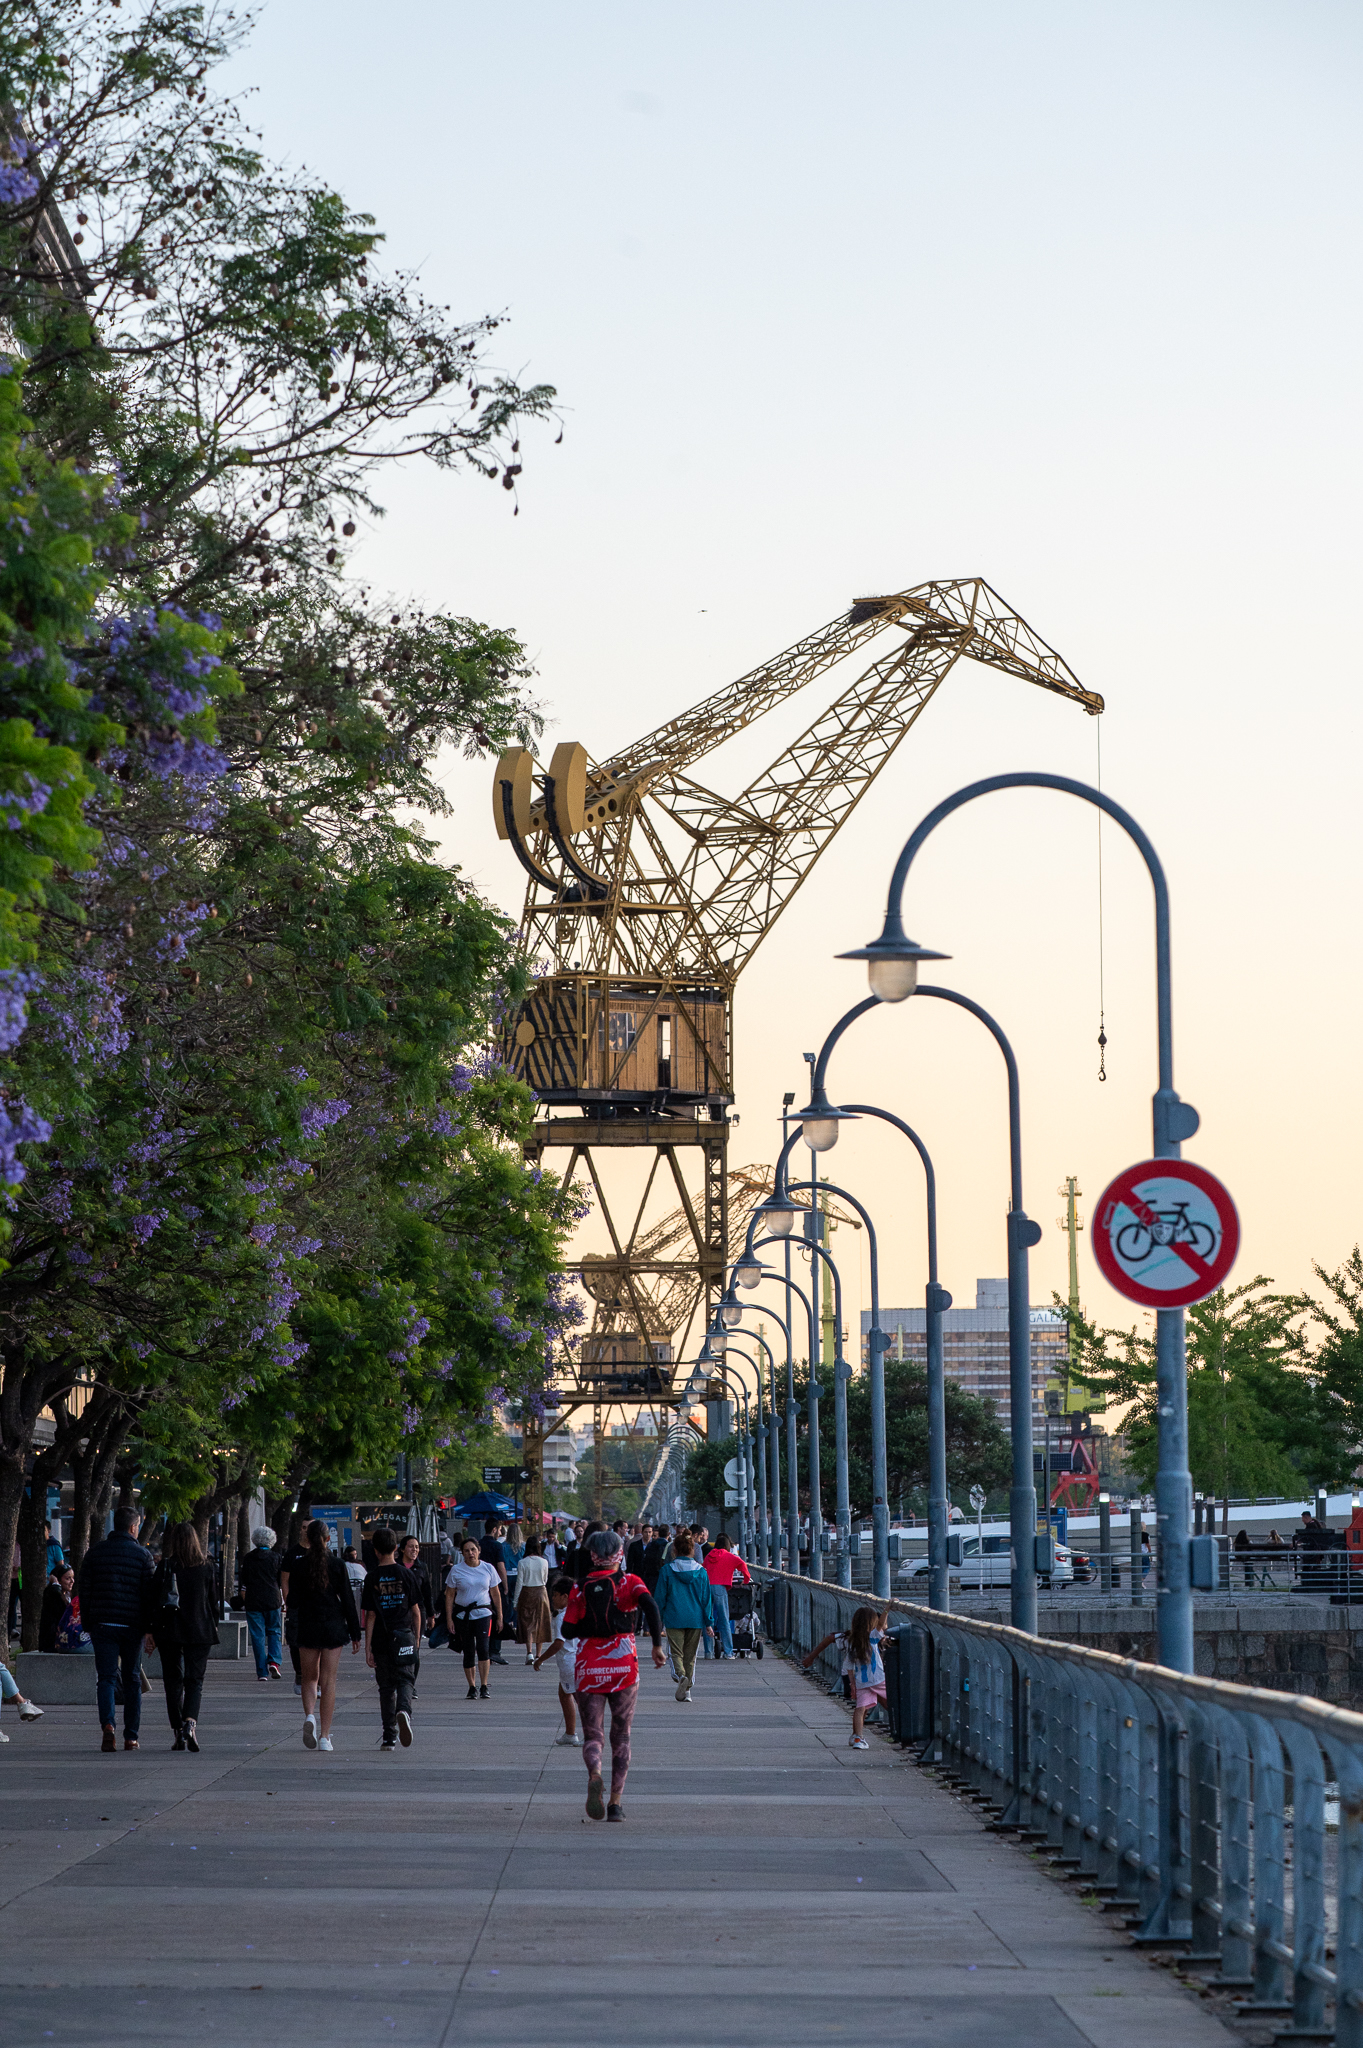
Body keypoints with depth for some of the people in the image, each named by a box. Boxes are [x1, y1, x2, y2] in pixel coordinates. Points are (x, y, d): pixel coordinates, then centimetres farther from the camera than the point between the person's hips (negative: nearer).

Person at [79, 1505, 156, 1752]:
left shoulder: (95, 1552, 4)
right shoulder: (142, 1555, -2)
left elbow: (84, 1590, 4)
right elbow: (149, 1593, -3)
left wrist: (87, 1622, 11)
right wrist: (149, 1628, 3)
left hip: (102, 1623, 1)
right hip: (132, 1625, -1)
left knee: (106, 1676, 1)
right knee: (132, 1679, 10)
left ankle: (107, 1723, -23)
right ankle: (131, 1736, 10)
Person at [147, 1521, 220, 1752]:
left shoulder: (164, 1567, -4)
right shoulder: (206, 1569, -2)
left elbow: (153, 1600, -3)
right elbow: (213, 1602, 6)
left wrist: (149, 1631, 2)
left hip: (168, 1630, 0)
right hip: (199, 1632, 0)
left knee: (173, 1681, 9)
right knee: (195, 1680, 5)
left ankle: (179, 1731, 5)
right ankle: (190, 1722, -19)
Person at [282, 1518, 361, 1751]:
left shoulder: (297, 1565, -3)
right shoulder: (337, 1565, -4)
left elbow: (292, 1602, -3)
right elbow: (348, 1601, -3)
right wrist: (355, 1634, 2)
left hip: (307, 1627, 0)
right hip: (334, 1626, 0)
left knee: (309, 1678, 14)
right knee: (328, 1681, 4)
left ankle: (310, 1716, -14)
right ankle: (325, 1736, 2)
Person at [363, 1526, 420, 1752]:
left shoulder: (372, 1578, -4)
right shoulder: (406, 1574, -2)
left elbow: (370, 1616, -6)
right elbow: (416, 1610, 1)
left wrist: (367, 1648, -4)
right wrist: (417, 1637, 14)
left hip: (381, 1639, 0)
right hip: (404, 1637, 0)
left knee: (386, 1686, 10)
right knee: (404, 1680, 3)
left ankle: (389, 1737, 12)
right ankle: (404, 1710, -30)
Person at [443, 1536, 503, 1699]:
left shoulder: (488, 1569, 4)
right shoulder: (456, 1570, 0)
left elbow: (496, 1594, 12)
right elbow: (449, 1595, 4)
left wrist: (499, 1617, 12)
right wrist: (449, 1619, -1)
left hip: (483, 1614, 0)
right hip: (462, 1616, 0)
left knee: (483, 1648, -16)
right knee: (468, 1652, 4)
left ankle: (484, 1686, -11)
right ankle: (472, 1687, 17)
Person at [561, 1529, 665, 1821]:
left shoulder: (580, 1589, 3)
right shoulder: (629, 1583, 0)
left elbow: (568, 1630, -2)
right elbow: (649, 1603, -19)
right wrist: (657, 1645, -15)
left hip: (588, 1668, 0)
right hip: (623, 1665, 0)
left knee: (592, 1734, 4)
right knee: (621, 1736, 13)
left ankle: (594, 1774, -29)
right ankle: (615, 1802, 6)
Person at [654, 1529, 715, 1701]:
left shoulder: (667, 1570, -4)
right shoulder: (700, 1571, 1)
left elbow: (661, 1597, 0)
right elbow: (706, 1598, 3)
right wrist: (709, 1622, 8)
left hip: (674, 1619, -2)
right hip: (695, 1619, 2)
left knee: (677, 1653, 3)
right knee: (690, 1655, 12)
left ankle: (681, 1675, -27)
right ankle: (687, 1690, 11)